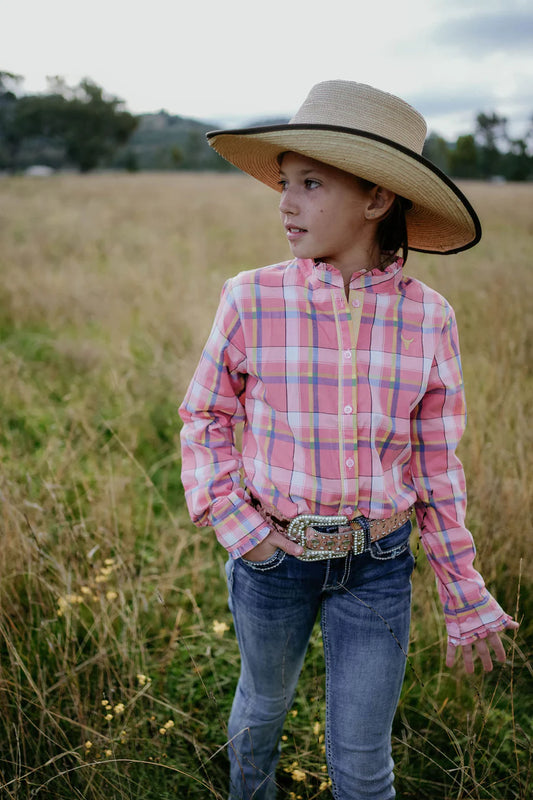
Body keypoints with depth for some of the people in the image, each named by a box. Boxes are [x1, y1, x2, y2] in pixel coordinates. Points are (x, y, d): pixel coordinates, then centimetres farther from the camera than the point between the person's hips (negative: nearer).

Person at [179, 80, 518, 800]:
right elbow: (204, 418, 1)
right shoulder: (252, 300, -12)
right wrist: (232, 520, -10)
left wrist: (466, 598, 3)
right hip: (270, 554, 1)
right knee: (264, 703, 25)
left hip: (378, 566, 0)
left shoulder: (427, 318, -9)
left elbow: (436, 466, -1)